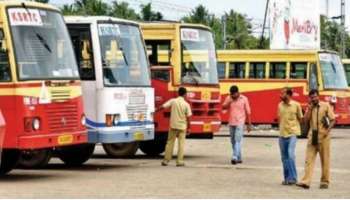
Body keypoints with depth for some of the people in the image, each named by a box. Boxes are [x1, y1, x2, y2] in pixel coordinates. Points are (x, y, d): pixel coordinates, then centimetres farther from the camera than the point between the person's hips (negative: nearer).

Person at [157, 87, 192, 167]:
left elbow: (162, 107, -7)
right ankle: (179, 161, 2)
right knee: (181, 144, 5)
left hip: (173, 126, 1)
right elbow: (188, 117, -5)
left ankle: (166, 160, 9)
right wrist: (188, 127, 5)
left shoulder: (173, 101, -4)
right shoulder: (186, 104, -6)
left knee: (170, 143, 9)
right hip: (182, 126, -1)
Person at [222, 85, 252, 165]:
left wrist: (249, 124, -1)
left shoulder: (244, 99, -4)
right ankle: (239, 158, 20)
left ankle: (235, 157, -23)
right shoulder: (228, 98, 5)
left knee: (238, 140, -15)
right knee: (233, 141, 10)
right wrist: (229, 102, -20)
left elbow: (248, 112, -1)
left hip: (240, 123, -5)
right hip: (231, 123, 5)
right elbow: (223, 107, -3)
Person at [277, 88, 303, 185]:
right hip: (282, 134, 5)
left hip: (292, 134, -5)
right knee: (284, 157, 9)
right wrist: (281, 127, 8)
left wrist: (294, 127, -3)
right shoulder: (280, 105, 6)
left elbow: (300, 119, 2)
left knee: (291, 155, -17)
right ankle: (287, 178, 19)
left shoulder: (296, 105, -6)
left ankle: (293, 177, -9)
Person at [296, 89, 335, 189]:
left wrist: (328, 130, -15)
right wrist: (310, 108, -5)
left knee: (325, 159, 3)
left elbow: (332, 120, -1)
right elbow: (306, 120, 1)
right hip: (312, 135, 3)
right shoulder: (310, 108, 11)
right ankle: (306, 181, -11)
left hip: (323, 136, -3)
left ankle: (325, 182, 11)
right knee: (309, 159, -5)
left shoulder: (326, 106, 0)